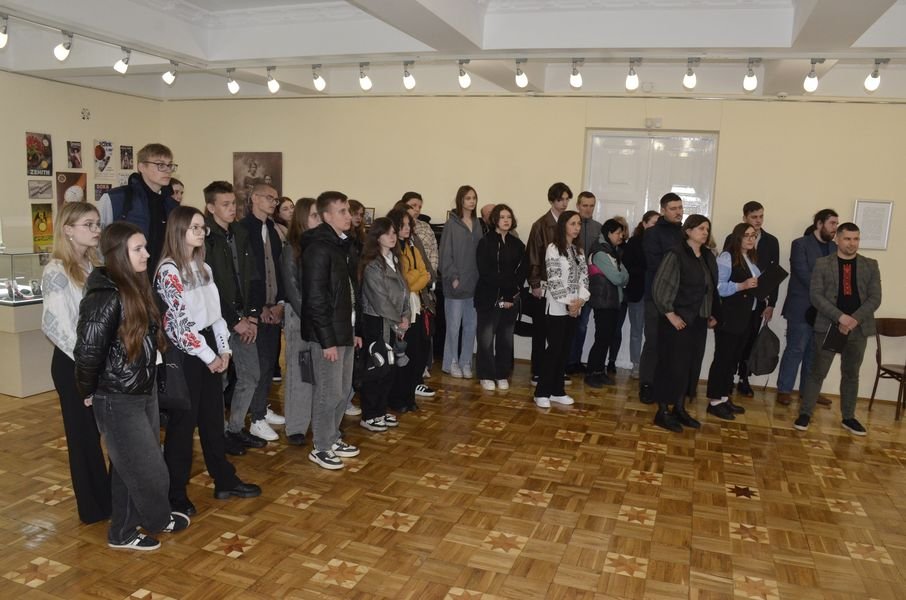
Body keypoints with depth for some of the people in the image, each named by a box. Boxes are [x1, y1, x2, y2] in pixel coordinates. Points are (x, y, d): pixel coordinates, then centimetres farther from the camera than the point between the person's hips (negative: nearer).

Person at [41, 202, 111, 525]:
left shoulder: (94, 266, 9)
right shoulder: (56, 272, -13)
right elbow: (55, 324, -17)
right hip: (74, 363, -6)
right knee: (84, 431, 6)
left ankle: (111, 496, 26)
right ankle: (94, 505, 20)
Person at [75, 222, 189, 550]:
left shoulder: (135, 288, 5)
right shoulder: (106, 296, -23)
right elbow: (87, 351, -23)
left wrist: (148, 383, 12)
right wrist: (90, 391, -8)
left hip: (143, 393, 8)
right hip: (118, 400, -8)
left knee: (130, 469, 18)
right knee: (149, 470, 8)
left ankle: (124, 532, 33)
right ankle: (159, 520, 33)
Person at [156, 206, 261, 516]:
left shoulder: (203, 267, 11)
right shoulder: (168, 270, -14)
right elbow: (180, 321, -18)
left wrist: (223, 349, 2)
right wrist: (209, 357, -14)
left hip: (210, 350, 8)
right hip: (184, 353, -8)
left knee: (213, 417, 14)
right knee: (183, 422, 2)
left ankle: (225, 481, 26)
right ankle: (175, 494, 16)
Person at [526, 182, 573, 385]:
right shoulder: (541, 225, -6)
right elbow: (533, 256, -6)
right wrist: (535, 284, -8)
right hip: (544, 287, -3)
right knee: (540, 332, 6)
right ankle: (538, 374, 14)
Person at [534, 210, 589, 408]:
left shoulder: (578, 250, 13)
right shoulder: (553, 248, -9)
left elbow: (584, 277, 7)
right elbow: (553, 280, -14)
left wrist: (580, 300, -8)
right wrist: (567, 303, -14)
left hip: (574, 309, 6)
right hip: (557, 308, -6)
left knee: (564, 351, 10)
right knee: (554, 350, -5)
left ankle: (557, 391, 18)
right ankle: (542, 393, 4)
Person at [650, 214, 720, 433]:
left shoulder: (708, 257, 9)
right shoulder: (676, 254, -11)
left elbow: (712, 288, 16)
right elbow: (659, 287, -15)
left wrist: (713, 314, 11)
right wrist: (670, 314, -16)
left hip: (699, 321, 7)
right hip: (678, 320, -7)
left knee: (691, 366, 12)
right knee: (672, 366, -2)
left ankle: (679, 409, 26)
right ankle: (662, 413, 10)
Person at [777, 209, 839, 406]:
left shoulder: (835, 248, 13)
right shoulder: (800, 244, -4)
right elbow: (803, 274, -13)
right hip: (802, 307, -5)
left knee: (814, 352, 10)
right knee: (795, 350, -2)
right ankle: (784, 390, 7)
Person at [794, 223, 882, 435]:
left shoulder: (870, 265, 7)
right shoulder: (822, 264, 1)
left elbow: (875, 298, 2)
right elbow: (816, 296, -7)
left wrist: (854, 319, -12)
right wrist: (840, 317, -17)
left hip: (859, 328, 3)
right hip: (829, 326, -2)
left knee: (851, 374, 12)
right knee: (817, 372, 0)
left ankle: (848, 418, 22)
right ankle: (805, 413, 8)